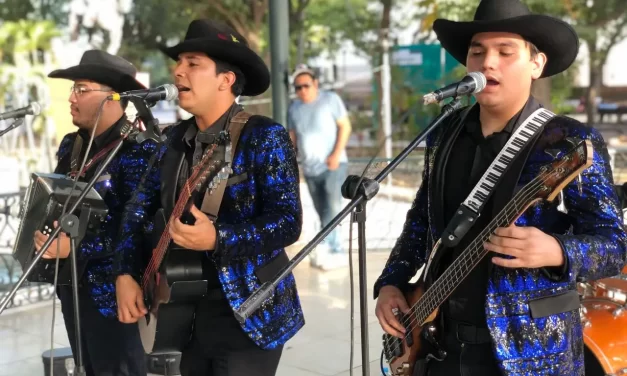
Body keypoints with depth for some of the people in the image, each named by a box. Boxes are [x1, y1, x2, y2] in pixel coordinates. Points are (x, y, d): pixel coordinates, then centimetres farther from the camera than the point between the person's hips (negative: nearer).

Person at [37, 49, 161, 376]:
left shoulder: (140, 150, -17)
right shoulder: (71, 145, 8)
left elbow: (139, 229, -24)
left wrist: (74, 247, -27)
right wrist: (43, 232, -1)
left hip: (111, 290, -8)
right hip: (72, 284, 8)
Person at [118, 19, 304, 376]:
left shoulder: (264, 136, -11)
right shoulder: (174, 139, 7)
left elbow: (288, 222, -17)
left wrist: (218, 239, -27)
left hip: (247, 314, -6)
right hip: (186, 314, 6)